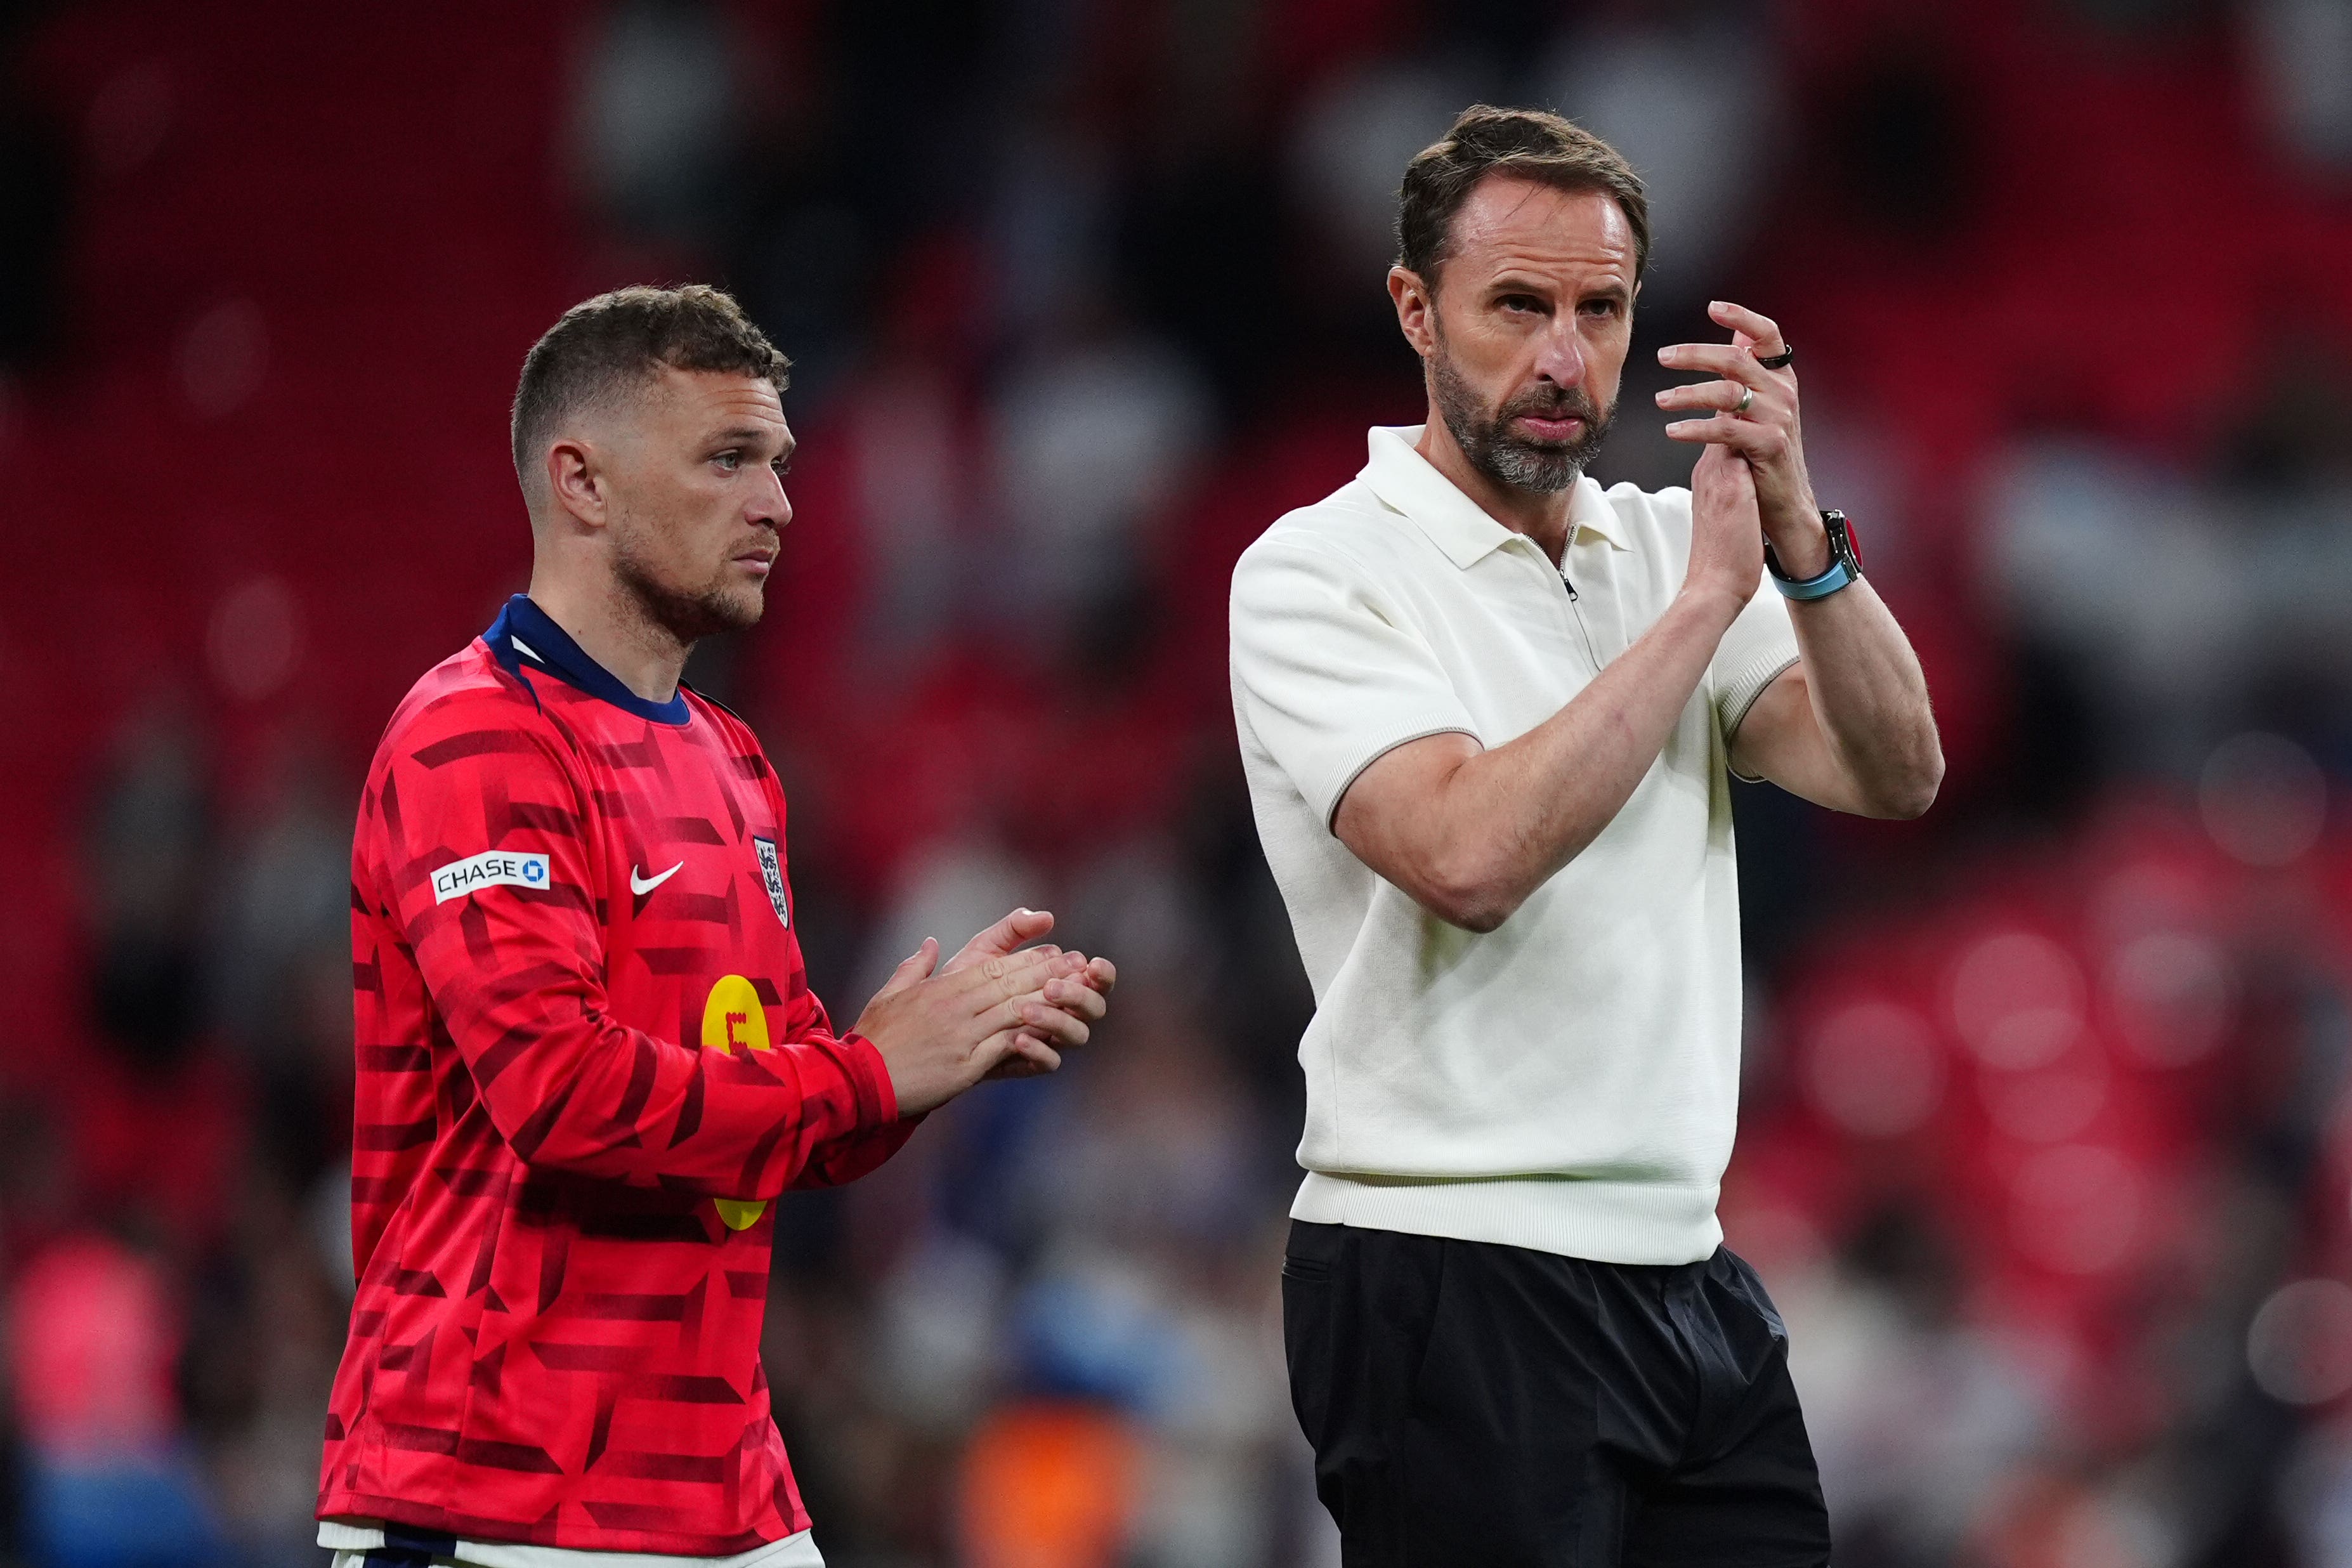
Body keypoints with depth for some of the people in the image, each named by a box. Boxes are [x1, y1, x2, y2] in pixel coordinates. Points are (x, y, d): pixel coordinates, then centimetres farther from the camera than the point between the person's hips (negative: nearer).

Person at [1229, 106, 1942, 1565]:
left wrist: (1800, 536, -14)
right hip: (1454, 1282, -6)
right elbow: (1472, 854, -23)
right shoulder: (1321, 570, -7)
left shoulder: (1666, 545, 12)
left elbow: (1895, 775, 0)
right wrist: (1708, 597, -17)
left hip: (1685, 1271, 6)